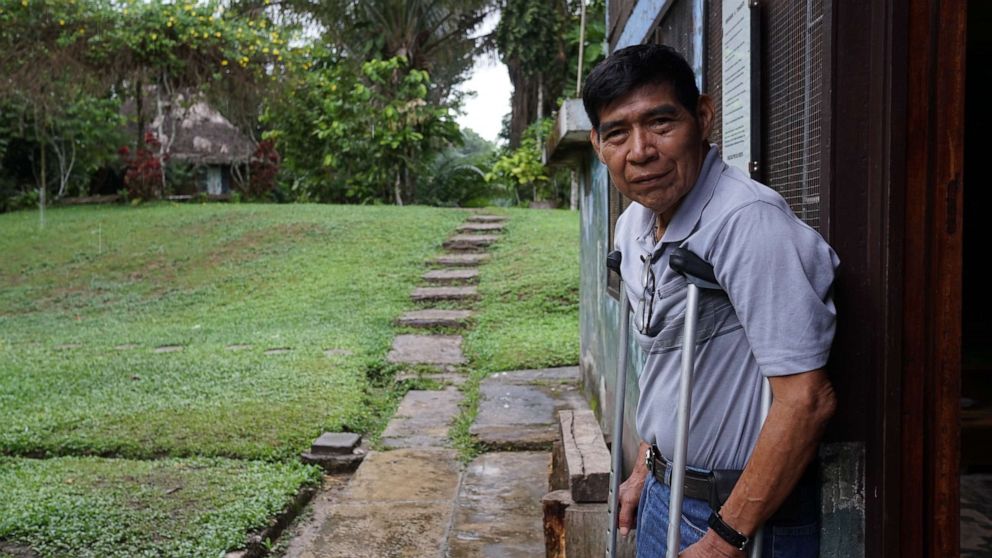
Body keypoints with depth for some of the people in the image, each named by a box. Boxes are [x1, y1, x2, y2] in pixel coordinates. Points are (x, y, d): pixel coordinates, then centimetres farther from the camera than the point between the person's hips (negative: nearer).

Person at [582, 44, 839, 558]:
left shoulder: (749, 221, -26)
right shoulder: (632, 226, 1)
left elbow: (807, 399, -27)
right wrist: (646, 470, 15)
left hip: (746, 513, -7)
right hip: (664, 492, 7)